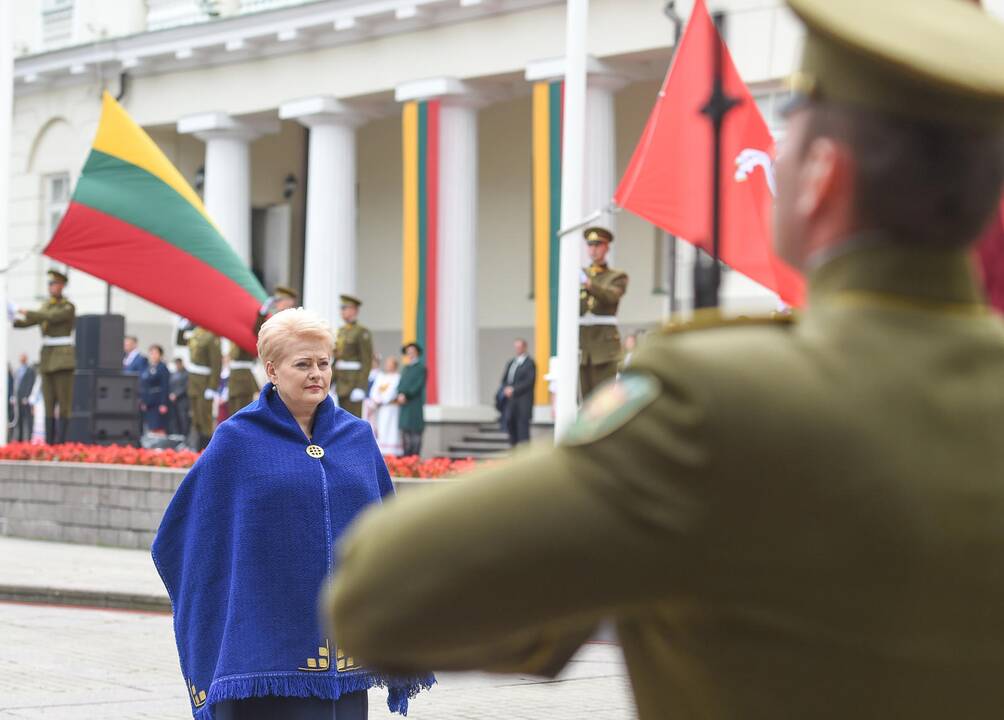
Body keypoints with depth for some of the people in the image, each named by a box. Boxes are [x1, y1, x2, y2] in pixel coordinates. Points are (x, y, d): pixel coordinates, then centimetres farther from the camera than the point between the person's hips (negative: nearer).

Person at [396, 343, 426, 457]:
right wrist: (400, 395, -4)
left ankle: (415, 457, -11)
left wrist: (406, 395, -16)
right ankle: (406, 456, 6)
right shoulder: (406, 368, 21)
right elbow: (401, 384, 16)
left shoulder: (421, 368, -1)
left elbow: (418, 385, -10)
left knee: (415, 430, -9)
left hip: (415, 403, -7)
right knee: (405, 430, 4)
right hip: (404, 404, 7)